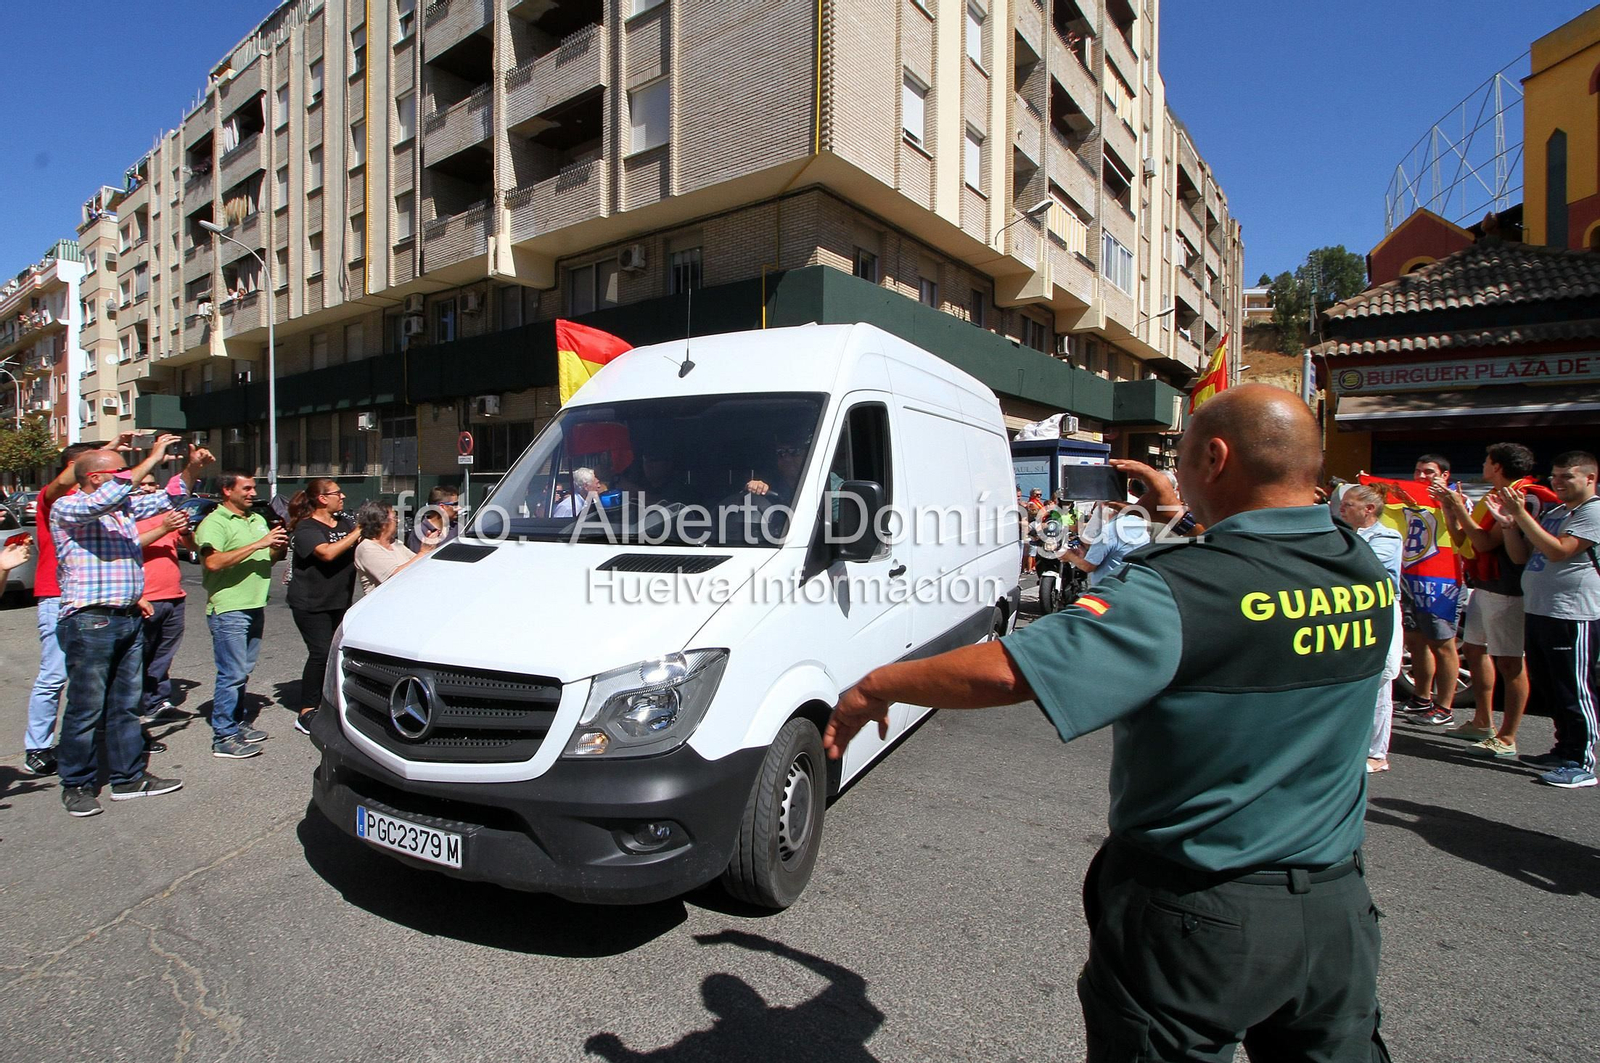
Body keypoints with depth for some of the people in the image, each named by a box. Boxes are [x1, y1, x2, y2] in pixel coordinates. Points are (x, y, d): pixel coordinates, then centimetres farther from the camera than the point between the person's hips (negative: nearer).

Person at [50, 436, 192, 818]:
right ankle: (76, 785, 17)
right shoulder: (66, 508, -8)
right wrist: (151, 461, -26)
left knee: (125, 704, 13)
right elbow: (104, 499, -28)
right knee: (86, 709, 2)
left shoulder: (125, 505, 14)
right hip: (90, 621, -7)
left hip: (129, 619, 8)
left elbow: (165, 498, 24)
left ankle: (128, 777, 22)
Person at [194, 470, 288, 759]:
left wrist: (278, 548, 0)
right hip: (228, 609, -8)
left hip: (255, 606, 8)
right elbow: (213, 562, -25)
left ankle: (237, 722, 26)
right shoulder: (214, 523, -10)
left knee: (244, 671, 15)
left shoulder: (258, 519, 16)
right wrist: (257, 544, -25)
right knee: (232, 674, -6)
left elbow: (270, 558, 23)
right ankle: (224, 738, 1)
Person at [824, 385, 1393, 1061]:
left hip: (1198, 921, -6)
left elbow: (1002, 672, -29)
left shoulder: (1175, 592, -26)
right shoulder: (1368, 576, -3)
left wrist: (875, 687, -17)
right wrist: (1194, 521, 26)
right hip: (1338, 908, 6)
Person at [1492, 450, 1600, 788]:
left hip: (1572, 615, -9)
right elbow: (1521, 556, 15)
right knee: (1549, 688, 15)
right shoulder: (1553, 513, 16)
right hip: (1537, 611, 9)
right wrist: (1508, 522, 1)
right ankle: (1564, 752, 27)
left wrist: (1521, 514, -20)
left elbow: (1558, 551, -21)